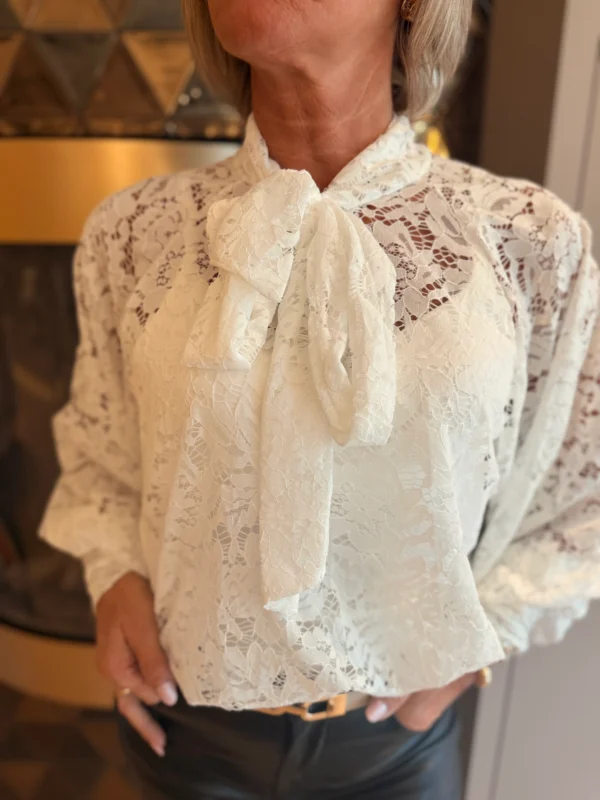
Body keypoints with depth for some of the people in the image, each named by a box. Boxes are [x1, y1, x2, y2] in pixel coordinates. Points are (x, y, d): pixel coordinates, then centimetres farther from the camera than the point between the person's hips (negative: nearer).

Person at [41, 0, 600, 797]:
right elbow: (96, 454, 5)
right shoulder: (134, 233, -10)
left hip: (396, 734, 0)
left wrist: (476, 636, -8)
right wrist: (114, 573, -10)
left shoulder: (531, 241, -14)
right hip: (183, 717, 1)